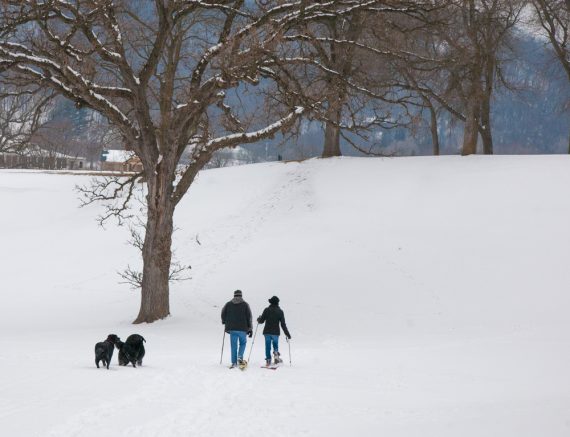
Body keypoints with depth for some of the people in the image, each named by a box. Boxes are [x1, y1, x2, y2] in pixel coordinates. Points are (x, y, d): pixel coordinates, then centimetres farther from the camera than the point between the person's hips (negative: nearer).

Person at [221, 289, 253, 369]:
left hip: (232, 329, 1)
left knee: (234, 346, 6)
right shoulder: (245, 304, 2)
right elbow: (249, 317, 0)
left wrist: (224, 322, 28)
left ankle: (234, 362, 4)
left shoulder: (228, 304, 5)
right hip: (242, 329, -1)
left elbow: (223, 314, 7)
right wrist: (250, 328, 5)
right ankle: (240, 357, -7)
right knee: (243, 343, 15)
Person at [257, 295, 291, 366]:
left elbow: (261, 321, 2)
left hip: (267, 332, 0)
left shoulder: (266, 310, -2)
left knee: (268, 346, 7)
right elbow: (283, 324, -3)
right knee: (275, 344, 17)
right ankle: (276, 354, -9)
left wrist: (258, 319, 26)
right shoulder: (280, 311, -1)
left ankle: (268, 360, 3)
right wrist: (287, 334, 2)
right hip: (275, 332, 0)